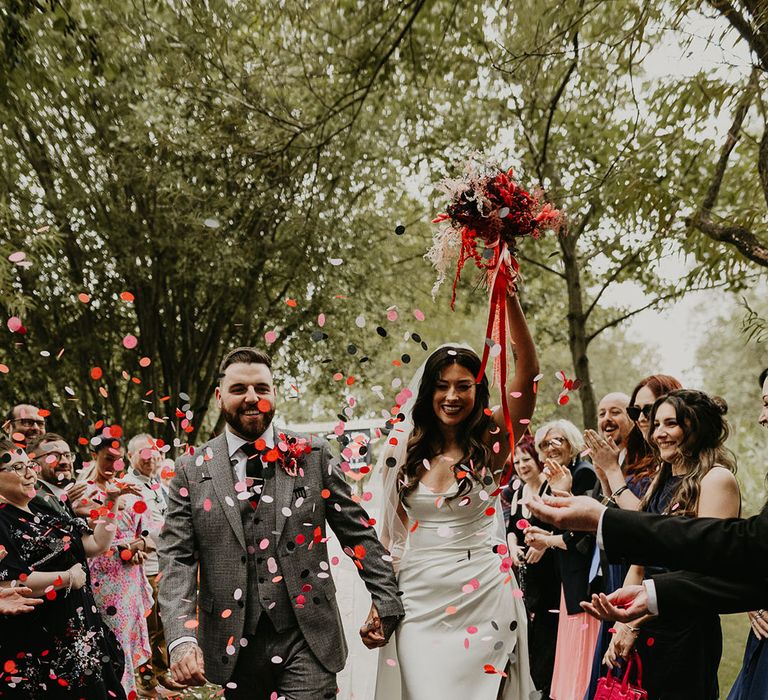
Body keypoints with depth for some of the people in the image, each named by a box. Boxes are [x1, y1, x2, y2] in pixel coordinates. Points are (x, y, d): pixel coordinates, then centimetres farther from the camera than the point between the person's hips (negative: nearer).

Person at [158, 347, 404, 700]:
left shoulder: (312, 455, 1)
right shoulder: (192, 469, 1)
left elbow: (358, 532, 5)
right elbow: (176, 559, -4)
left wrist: (386, 600, 3)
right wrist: (181, 638, -16)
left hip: (308, 639, -1)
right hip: (235, 644, 1)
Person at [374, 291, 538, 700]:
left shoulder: (491, 444, -3)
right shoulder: (407, 451, 4)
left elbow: (528, 371, -16)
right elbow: (393, 534, 10)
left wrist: (509, 296, -25)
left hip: (481, 598, -2)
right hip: (418, 600, 2)